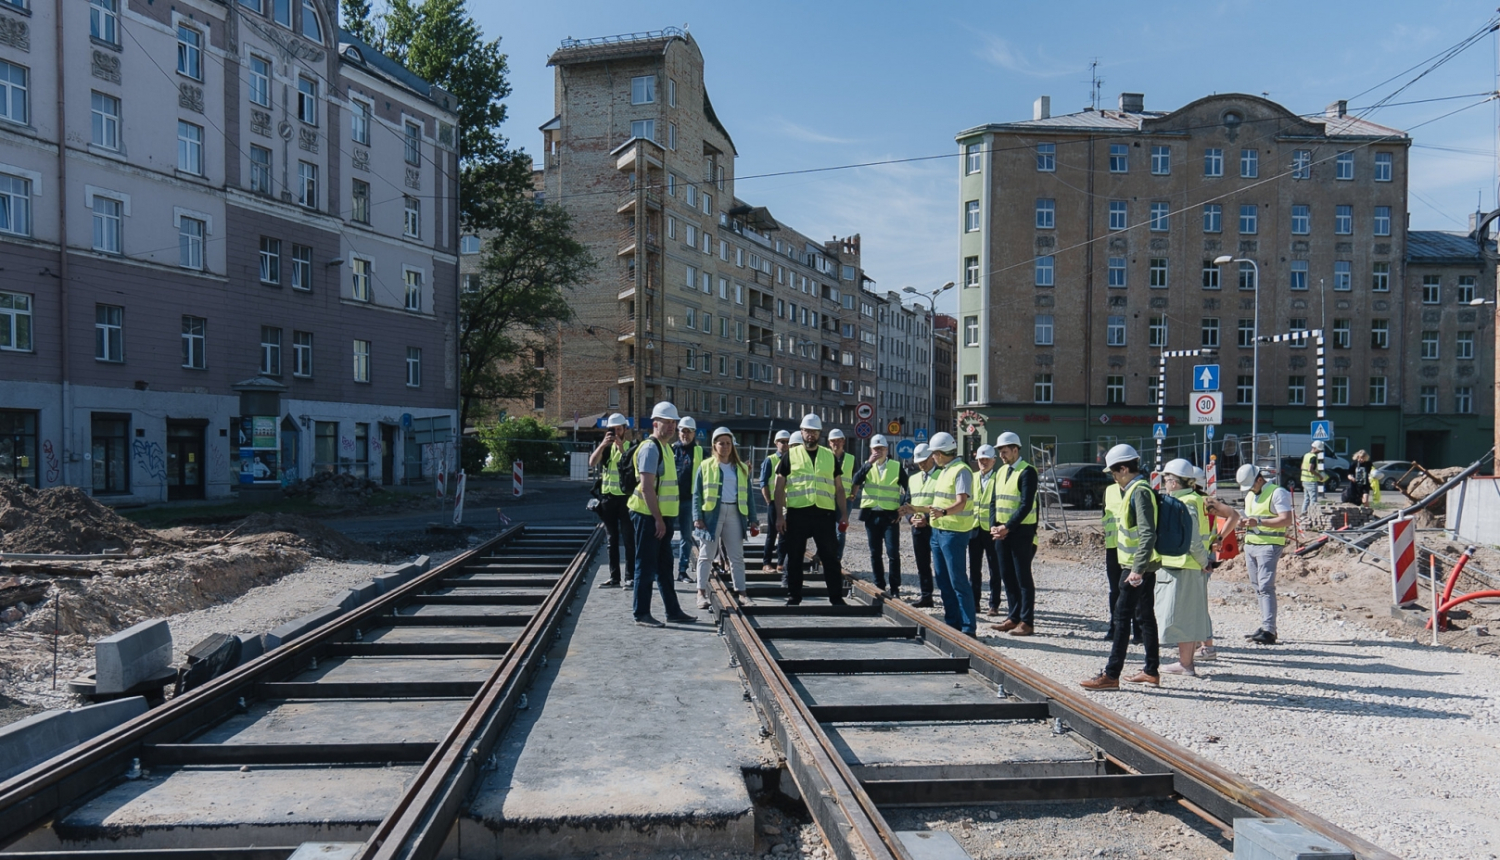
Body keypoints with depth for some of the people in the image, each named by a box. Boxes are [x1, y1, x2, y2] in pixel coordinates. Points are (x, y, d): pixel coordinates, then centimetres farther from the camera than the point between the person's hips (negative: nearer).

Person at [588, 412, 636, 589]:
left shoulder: (631, 447, 1)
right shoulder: (605, 448, 10)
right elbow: (592, 463, -7)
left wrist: (621, 447, -24)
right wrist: (603, 444, -19)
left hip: (626, 497, -4)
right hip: (607, 496, 4)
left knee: (628, 538, -3)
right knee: (612, 539, 7)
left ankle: (630, 576, 0)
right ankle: (614, 577, 11)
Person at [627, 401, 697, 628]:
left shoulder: (665, 447, 16)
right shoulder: (650, 448, -14)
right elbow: (647, 487, -20)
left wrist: (663, 519, 17)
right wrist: (658, 520, -21)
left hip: (661, 517, 10)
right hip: (649, 517, -10)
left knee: (664, 566, 15)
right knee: (646, 566, -2)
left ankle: (673, 611, 23)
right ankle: (641, 614, 6)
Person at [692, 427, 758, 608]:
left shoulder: (741, 468, 13)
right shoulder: (705, 466, 5)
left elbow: (748, 494, 13)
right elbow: (697, 494, 1)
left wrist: (752, 519, 5)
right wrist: (697, 517, -10)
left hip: (734, 514, 3)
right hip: (712, 514, -3)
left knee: (737, 556, 7)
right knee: (706, 554, 0)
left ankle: (741, 591, 12)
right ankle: (702, 592, 3)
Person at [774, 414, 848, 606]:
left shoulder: (830, 456, 13)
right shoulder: (791, 455, 6)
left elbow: (839, 487, 15)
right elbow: (779, 486, 5)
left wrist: (844, 514, 7)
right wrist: (779, 515, -3)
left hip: (824, 513, 1)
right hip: (797, 513, -1)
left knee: (830, 556, 3)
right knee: (794, 557, 5)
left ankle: (836, 597, 12)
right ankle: (793, 597, 16)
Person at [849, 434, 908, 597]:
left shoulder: (896, 466, 4)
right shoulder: (867, 466, 8)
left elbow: (908, 489, 6)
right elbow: (855, 482, -10)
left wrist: (903, 508, -5)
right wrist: (869, 463, -16)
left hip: (890, 515, -2)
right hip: (871, 515, 3)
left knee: (893, 552, -8)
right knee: (875, 553, 7)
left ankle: (895, 588, 0)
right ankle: (879, 586, 15)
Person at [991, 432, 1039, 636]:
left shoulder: (1027, 471, -11)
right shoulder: (1001, 472, 14)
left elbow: (1026, 505, -18)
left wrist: (1008, 527, -19)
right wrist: (996, 526, 2)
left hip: (1021, 532, -8)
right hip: (1003, 531, 8)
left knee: (1023, 577, -3)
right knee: (1007, 576, 11)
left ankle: (1027, 622, 3)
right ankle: (1013, 617, 19)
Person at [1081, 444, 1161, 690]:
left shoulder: (1139, 492, -17)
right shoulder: (1138, 489, 14)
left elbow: (1148, 533, -25)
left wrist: (1138, 568, -27)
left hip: (1137, 567, -10)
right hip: (1141, 566, 10)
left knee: (1122, 617, -8)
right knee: (1145, 616, 14)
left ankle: (1111, 675, -6)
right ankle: (1152, 671, 22)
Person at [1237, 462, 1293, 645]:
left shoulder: (1277, 493, -8)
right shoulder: (1249, 495, 19)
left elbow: (1287, 520, -16)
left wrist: (1259, 522, -23)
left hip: (1269, 545, -8)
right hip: (1251, 545, 8)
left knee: (1266, 587, -14)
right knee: (1258, 587, 7)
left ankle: (1269, 631, -16)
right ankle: (1266, 626, 12)